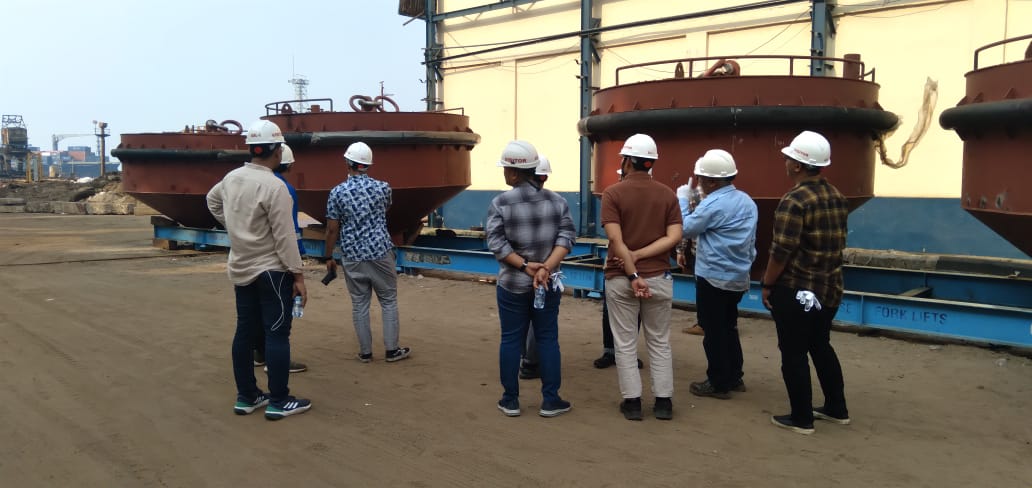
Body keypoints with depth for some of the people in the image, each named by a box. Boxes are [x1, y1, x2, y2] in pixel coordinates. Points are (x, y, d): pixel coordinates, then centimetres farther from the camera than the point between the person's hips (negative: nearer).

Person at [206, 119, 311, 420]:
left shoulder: (231, 178, 5)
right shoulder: (274, 187, -19)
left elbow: (212, 200, 27)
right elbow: (284, 237, -19)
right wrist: (298, 276, -14)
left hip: (240, 270, 8)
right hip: (271, 270, -8)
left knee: (244, 331, 12)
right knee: (277, 334, -1)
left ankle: (246, 397, 22)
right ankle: (278, 402, 4)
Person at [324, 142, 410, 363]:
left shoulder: (337, 192, -5)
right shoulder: (382, 187, -2)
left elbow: (332, 229, -2)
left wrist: (329, 257, 9)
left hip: (353, 256, 0)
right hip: (380, 253, 0)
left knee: (359, 305, 9)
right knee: (389, 301, 9)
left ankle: (365, 352, 15)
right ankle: (392, 349, 11)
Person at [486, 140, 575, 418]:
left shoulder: (500, 203, -9)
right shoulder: (557, 201, 0)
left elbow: (496, 244, -14)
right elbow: (566, 237, -9)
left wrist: (526, 267, -14)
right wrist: (546, 267, -16)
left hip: (512, 283, -2)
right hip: (548, 284, 2)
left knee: (511, 340, 8)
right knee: (547, 339, 9)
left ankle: (510, 400, 16)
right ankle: (550, 401, 13)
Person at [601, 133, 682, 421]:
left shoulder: (613, 193, -8)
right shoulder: (667, 194, 2)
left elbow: (616, 239, -17)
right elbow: (674, 237, -7)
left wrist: (633, 275, -15)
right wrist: (638, 256, -10)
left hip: (621, 278, -3)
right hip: (658, 277, 3)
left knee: (625, 344, 8)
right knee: (659, 343, 14)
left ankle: (632, 402, 12)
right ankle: (663, 402, 17)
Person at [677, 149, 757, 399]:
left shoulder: (714, 204, -19)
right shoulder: (746, 201, 9)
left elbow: (685, 229, -9)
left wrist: (682, 199, 1)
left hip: (714, 277, -9)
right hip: (738, 277, 9)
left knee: (714, 331, 2)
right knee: (728, 327, 19)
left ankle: (719, 384, 10)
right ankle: (734, 377, 27)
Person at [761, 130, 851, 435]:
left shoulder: (794, 201, -19)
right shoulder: (837, 197, 6)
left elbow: (781, 252, -20)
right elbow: (839, 243, 13)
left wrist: (767, 285, -8)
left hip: (796, 289, -8)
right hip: (830, 288, 8)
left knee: (794, 354, 3)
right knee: (821, 346, 21)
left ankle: (801, 419, 11)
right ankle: (836, 408, 31)